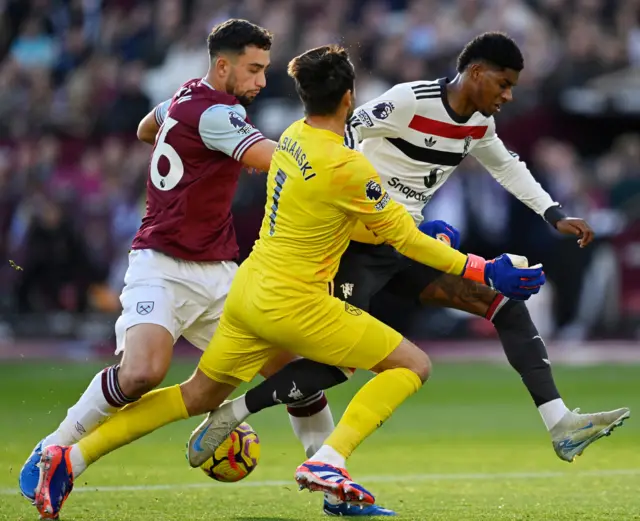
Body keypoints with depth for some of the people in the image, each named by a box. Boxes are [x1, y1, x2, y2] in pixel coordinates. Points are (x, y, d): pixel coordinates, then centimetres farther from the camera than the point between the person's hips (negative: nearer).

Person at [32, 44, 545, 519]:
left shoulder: (293, 137, 6)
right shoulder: (344, 166, -20)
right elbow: (406, 238, -12)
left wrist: (416, 231, 18)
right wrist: (485, 272, -6)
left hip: (251, 290, 8)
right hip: (294, 304, -8)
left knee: (199, 394, 19)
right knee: (413, 365, 0)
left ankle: (72, 458, 13)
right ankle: (328, 461, -13)